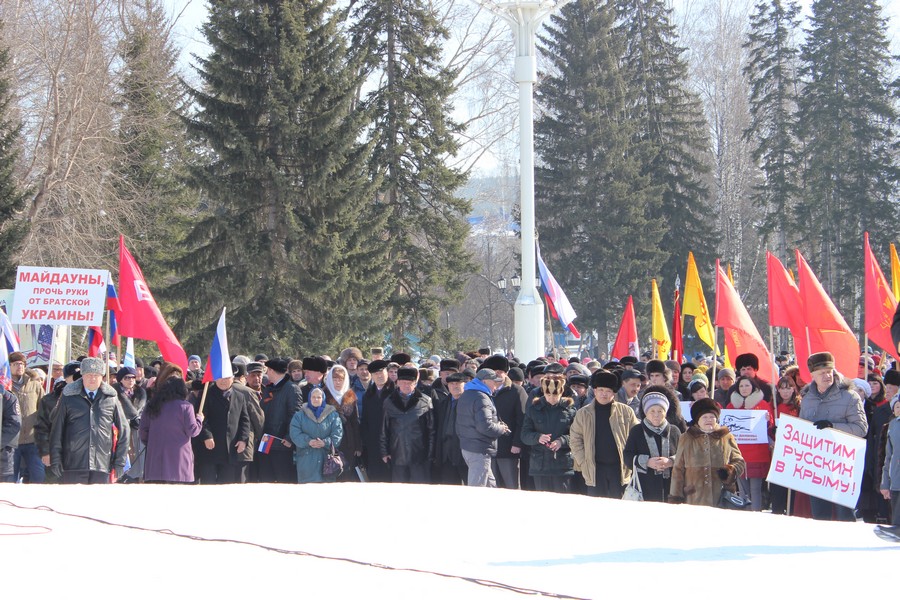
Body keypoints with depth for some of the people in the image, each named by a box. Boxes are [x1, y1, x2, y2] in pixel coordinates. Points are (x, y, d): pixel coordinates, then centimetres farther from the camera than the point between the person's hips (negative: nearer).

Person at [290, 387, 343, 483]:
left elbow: (338, 433, -2)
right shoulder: (300, 415, 8)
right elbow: (295, 433, -2)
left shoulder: (332, 415, 7)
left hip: (326, 459, 0)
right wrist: (308, 441, -18)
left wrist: (325, 442, -19)